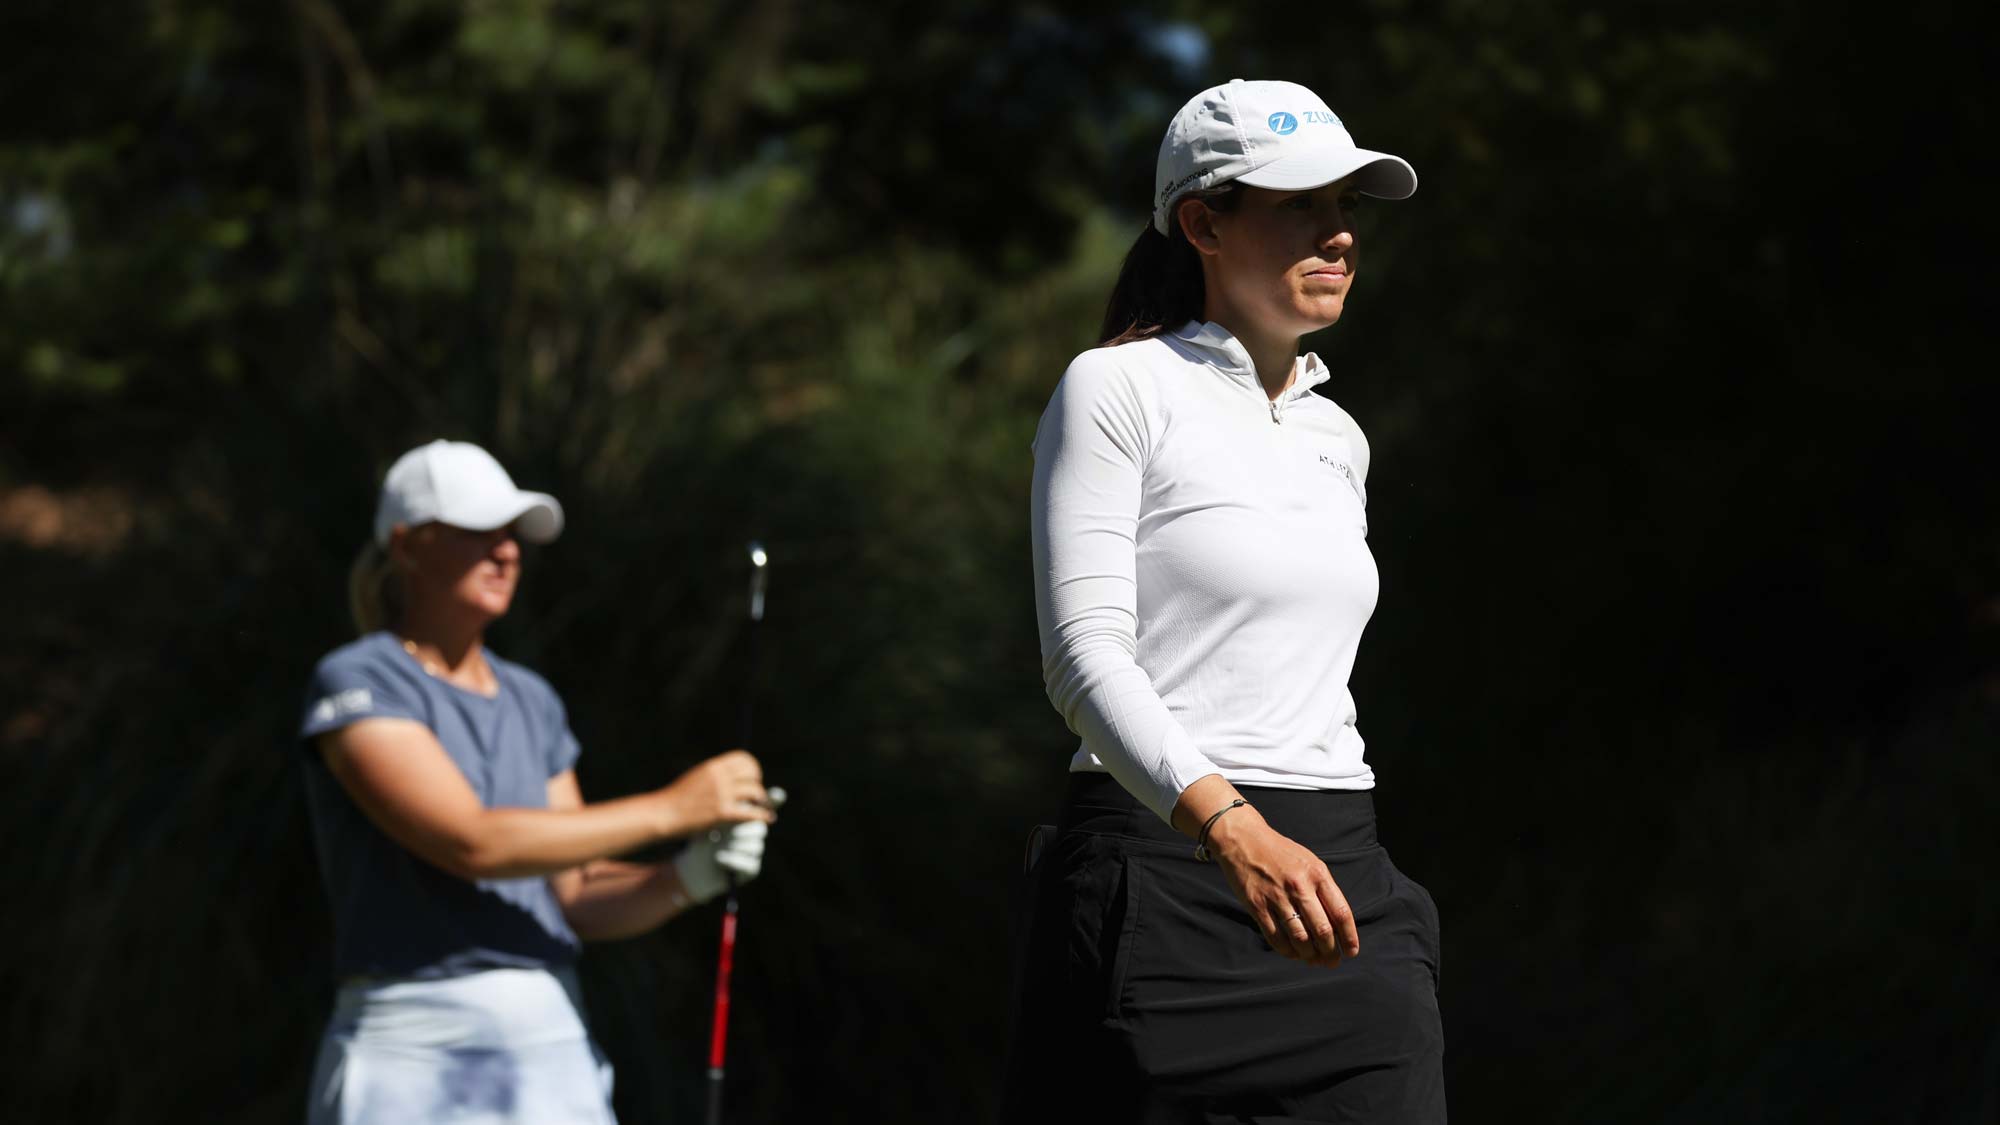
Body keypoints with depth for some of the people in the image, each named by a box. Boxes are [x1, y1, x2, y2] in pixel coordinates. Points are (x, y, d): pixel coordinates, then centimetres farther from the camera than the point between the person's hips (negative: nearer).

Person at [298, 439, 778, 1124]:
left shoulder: (531, 704, 16)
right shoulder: (355, 686, -7)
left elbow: (579, 901, 13)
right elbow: (472, 844, -20)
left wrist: (690, 877, -8)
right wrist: (671, 808, -19)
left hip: (554, 1054, 7)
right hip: (414, 1058, -7)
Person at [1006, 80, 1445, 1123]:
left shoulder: (1337, 438, 18)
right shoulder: (1117, 389, -2)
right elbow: (1084, 652, -14)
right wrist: (1230, 829, -25)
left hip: (1338, 882, 6)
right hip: (1160, 870, -6)